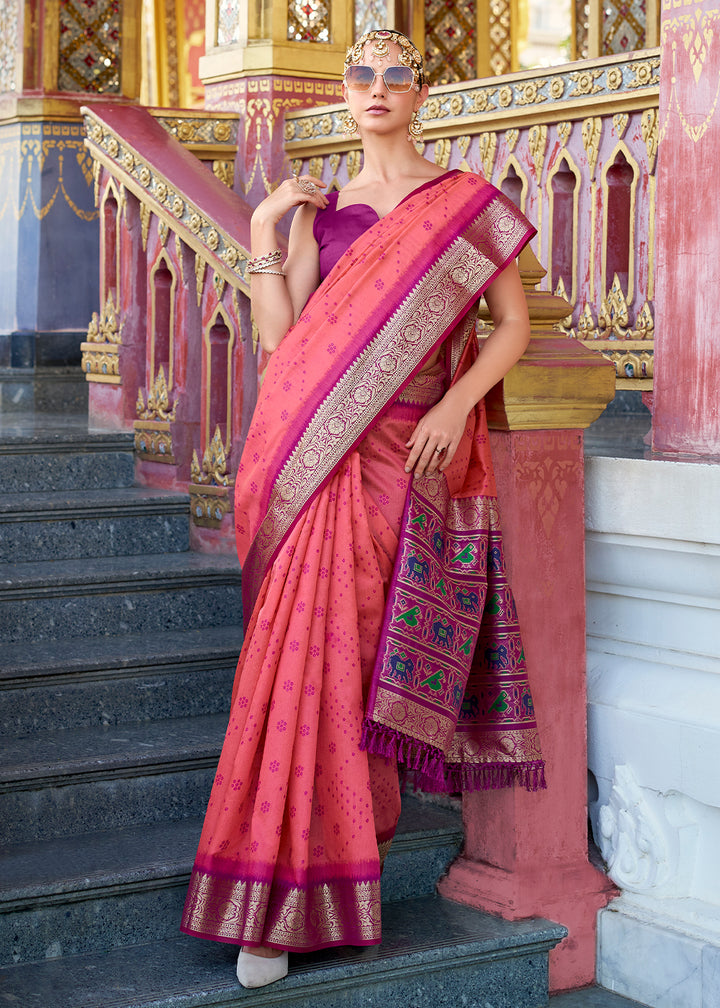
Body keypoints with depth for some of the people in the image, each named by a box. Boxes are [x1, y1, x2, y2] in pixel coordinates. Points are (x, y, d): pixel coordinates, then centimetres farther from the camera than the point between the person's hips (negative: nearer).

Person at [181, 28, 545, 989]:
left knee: (357, 646, -4)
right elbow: (282, 335, 4)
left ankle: (291, 884, 8)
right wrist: (263, 232, -2)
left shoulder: (466, 201, 7)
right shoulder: (319, 211, 13)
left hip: (415, 452, -2)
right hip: (331, 456, 2)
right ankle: (294, 886, 5)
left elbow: (512, 322, 4)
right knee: (320, 645, -5)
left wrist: (456, 405, -9)